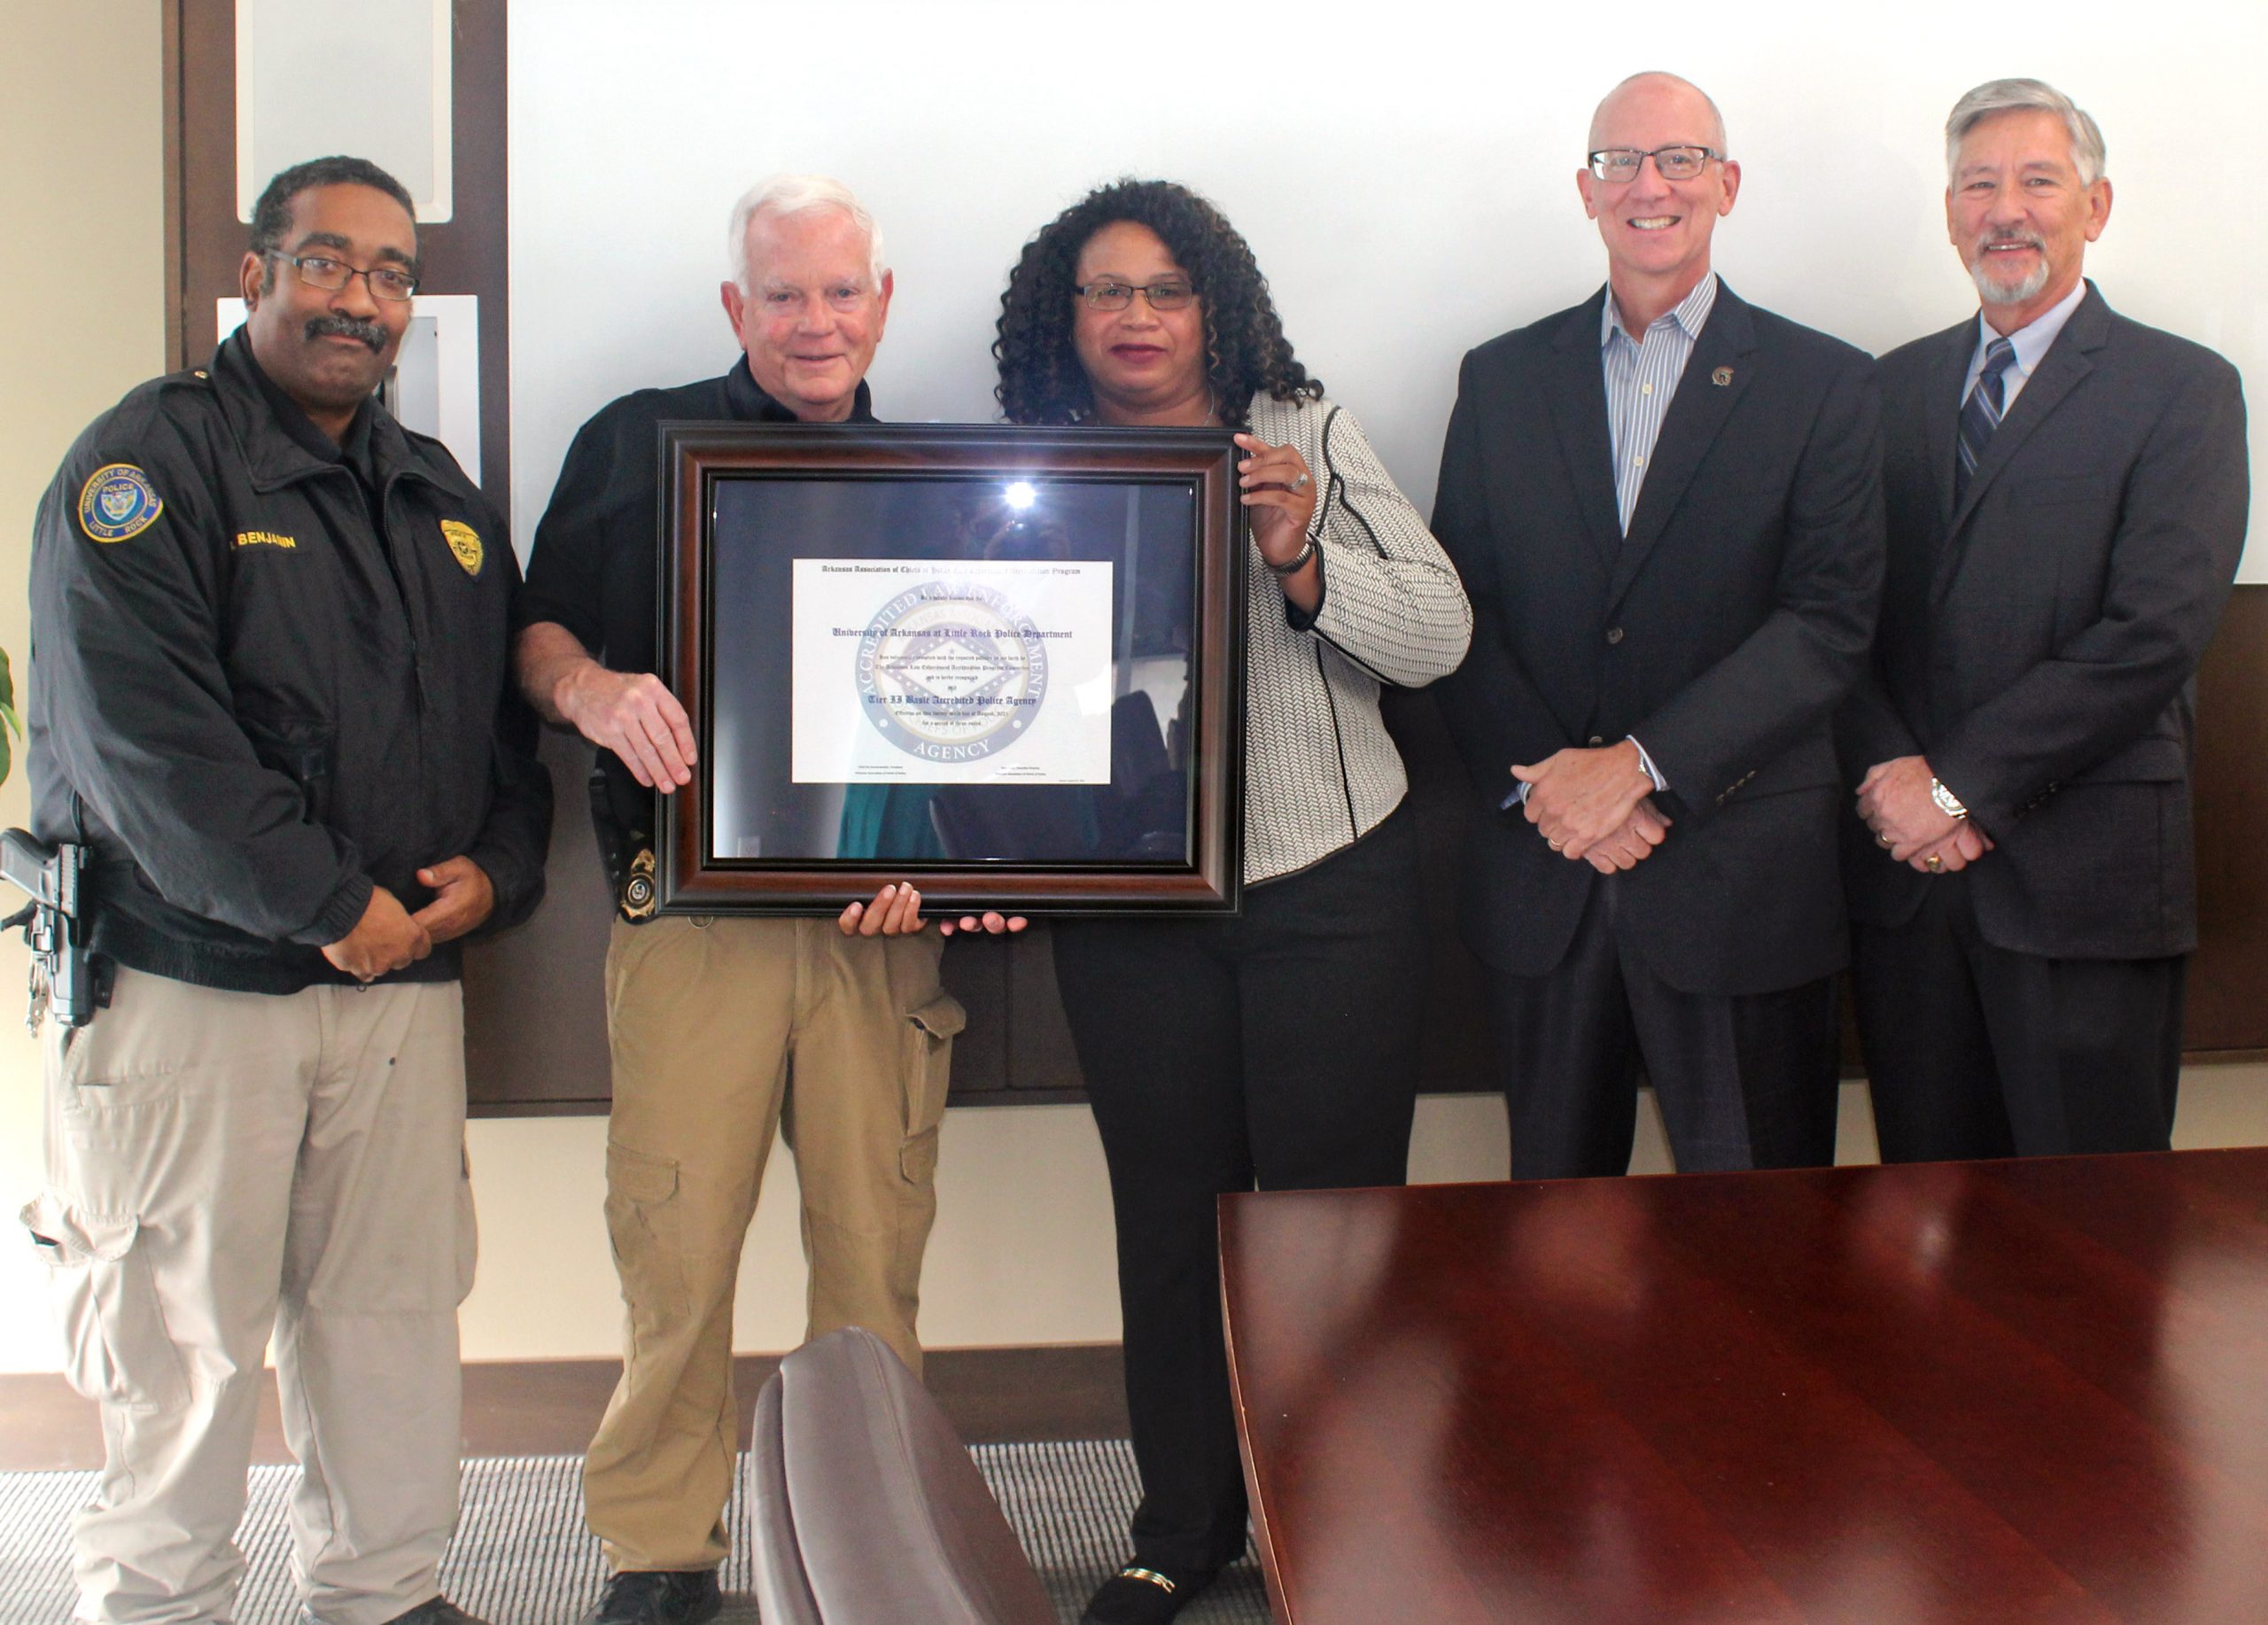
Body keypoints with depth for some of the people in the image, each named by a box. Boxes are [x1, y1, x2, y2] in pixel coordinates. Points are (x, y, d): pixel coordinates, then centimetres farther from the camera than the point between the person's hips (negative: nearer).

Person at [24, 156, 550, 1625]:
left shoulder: (443, 501, 16)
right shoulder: (148, 465, -5)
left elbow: (505, 716, 19)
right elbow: (143, 742, -16)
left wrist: (494, 872, -1)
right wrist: (332, 906, -16)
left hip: (406, 976, 6)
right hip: (189, 981, -6)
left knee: (396, 1307, 11)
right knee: (186, 1335, 2)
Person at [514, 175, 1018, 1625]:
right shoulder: (639, 445, 10)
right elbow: (537, 630, 8)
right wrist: (594, 691, -16)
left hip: (886, 919, 2)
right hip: (695, 902, -2)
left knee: (878, 1237, 3)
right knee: (675, 1234, -4)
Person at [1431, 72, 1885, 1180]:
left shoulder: (1826, 387, 2)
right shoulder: (1500, 379, 9)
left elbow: (1830, 621, -8)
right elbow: (1454, 610, 4)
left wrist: (1643, 765, -17)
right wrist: (1549, 783, -10)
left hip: (1740, 873, -2)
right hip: (1540, 872, 2)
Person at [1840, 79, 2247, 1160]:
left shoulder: (2183, 391, -1)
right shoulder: (1897, 386, 14)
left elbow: (2155, 635, -12)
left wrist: (1959, 785, -14)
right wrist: (1890, 770, -9)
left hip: (2080, 874, -4)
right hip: (1905, 865, 4)